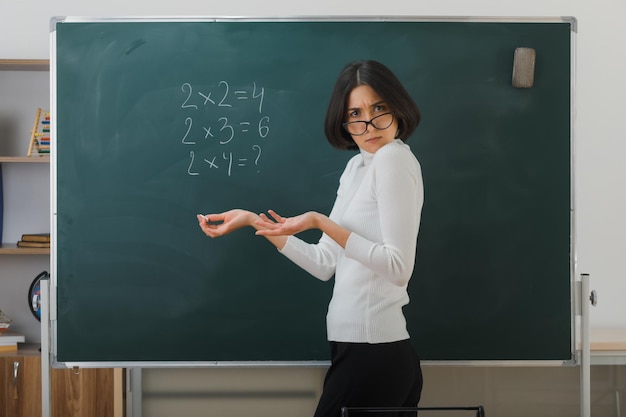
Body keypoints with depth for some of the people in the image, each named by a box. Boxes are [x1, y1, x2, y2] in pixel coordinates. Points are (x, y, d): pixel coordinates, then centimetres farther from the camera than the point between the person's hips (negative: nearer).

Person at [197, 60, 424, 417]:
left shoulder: (393, 157, -10)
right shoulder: (358, 167, 16)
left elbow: (399, 267, -18)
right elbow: (325, 263, 13)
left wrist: (320, 223, -21)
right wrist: (252, 220, 12)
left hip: (372, 351, -8)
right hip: (366, 349, 8)